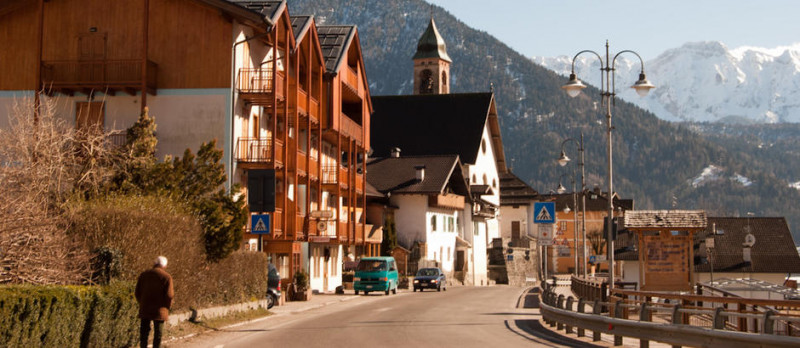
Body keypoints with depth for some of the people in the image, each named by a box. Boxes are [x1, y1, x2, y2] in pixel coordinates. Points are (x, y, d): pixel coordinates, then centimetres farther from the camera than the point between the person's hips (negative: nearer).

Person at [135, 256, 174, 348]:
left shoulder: (143, 275, 4)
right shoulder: (166, 277, -9)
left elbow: (138, 292, 5)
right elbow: (169, 295, -12)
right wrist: (167, 306, 5)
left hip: (145, 309, 3)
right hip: (159, 310, -3)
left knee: (144, 331, 12)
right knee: (158, 333, 5)